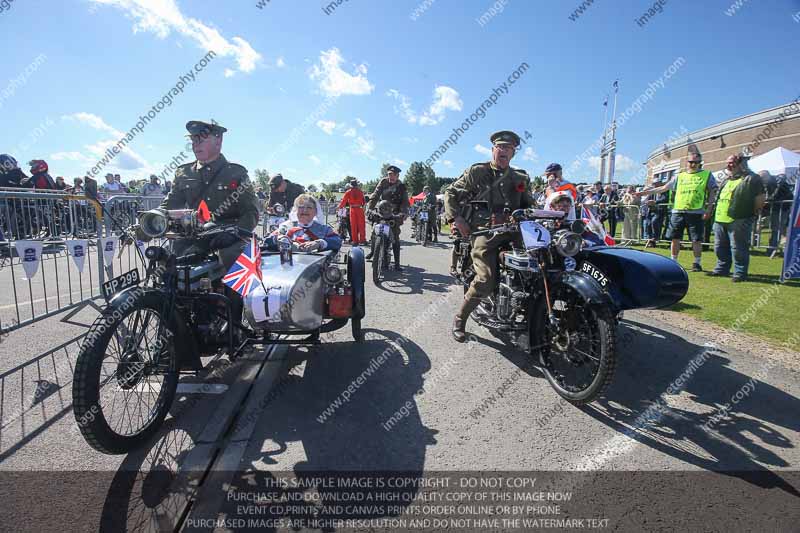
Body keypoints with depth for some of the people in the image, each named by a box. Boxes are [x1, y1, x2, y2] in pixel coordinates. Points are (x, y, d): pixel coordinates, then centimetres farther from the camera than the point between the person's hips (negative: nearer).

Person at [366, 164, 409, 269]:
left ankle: (397, 263, 0)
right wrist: (370, 207, -16)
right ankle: (372, 250, 28)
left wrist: (404, 213, -25)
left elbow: (405, 201, -7)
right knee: (374, 232, -3)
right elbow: (375, 195, -4)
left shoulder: (402, 186, -1)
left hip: (394, 214, -1)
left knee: (396, 238, -4)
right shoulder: (383, 182, 2)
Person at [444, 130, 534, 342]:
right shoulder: (476, 171, 11)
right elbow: (451, 193, 9)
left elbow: (529, 205, 26)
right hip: (484, 231, -5)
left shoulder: (521, 178, 23)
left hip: (512, 230, 5)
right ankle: (459, 319, 1)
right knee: (485, 280, -20)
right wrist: (456, 218, -5)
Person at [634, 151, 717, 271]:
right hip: (678, 211, 3)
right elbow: (664, 188, 17)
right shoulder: (679, 176, 16)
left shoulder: (707, 175, 8)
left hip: (696, 212, -3)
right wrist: (646, 192, 10)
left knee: (696, 239, -1)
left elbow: (712, 193, 5)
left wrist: (708, 209, -5)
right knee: (675, 238, 5)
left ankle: (696, 263, 10)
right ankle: (673, 261, 17)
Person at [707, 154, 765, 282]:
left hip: (738, 221, -8)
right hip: (720, 219, 8)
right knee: (720, 247, 14)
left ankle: (740, 273, 5)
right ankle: (722, 269, 26)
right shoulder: (726, 179, 18)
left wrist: (752, 214, -1)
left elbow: (761, 198, -7)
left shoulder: (751, 178, -5)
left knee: (738, 248, -4)